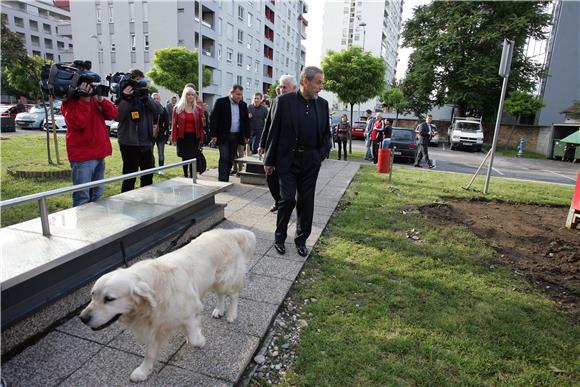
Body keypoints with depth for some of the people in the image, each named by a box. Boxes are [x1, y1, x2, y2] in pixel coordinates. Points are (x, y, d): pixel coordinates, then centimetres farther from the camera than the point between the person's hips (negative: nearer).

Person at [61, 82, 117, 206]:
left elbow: (112, 114, 8)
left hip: (99, 154, 7)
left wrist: (101, 99, -6)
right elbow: (77, 122, -22)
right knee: (82, 197, -6)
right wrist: (84, 100, -19)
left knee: (97, 194, 16)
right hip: (83, 156, -7)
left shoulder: (94, 98, 16)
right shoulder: (70, 102, -5)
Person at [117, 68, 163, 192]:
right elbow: (117, 117, -16)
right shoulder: (123, 96, -2)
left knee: (148, 175, 16)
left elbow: (160, 110, -4)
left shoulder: (146, 96, 12)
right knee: (130, 177, -5)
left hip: (146, 143, 5)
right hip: (129, 143, -5)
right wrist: (126, 99, -23)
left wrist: (145, 97, -15)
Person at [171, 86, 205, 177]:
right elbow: (174, 124, 0)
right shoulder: (178, 108, 2)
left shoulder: (198, 109, 5)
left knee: (193, 158, -2)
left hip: (194, 137, 0)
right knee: (185, 157, 7)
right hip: (182, 137, 0)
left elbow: (201, 125, 5)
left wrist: (201, 138, 0)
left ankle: (192, 177, 6)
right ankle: (185, 175, 22)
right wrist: (174, 138, -6)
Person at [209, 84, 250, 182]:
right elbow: (213, 118, -7)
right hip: (223, 136, -4)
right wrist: (213, 135, -12)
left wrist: (247, 136, 8)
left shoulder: (243, 105, 9)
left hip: (236, 136, 5)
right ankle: (222, 180, -4)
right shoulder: (221, 102, -5)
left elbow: (246, 121, 15)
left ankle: (226, 180, 16)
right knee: (224, 158, -8)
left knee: (231, 159, 8)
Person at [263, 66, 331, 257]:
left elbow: (326, 132, 16)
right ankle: (280, 237, 17)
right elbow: (274, 132, -3)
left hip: (311, 161, 4)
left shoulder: (322, 104, 7)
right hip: (288, 159, -4)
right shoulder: (284, 101, -6)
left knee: (306, 202, 8)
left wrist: (322, 154, 2)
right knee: (288, 199, -6)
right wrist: (269, 160, -2)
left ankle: (301, 240, 25)